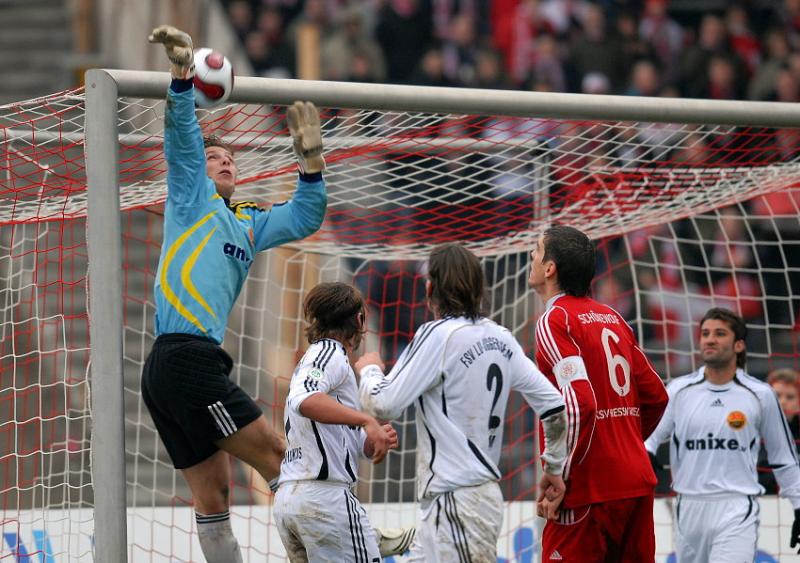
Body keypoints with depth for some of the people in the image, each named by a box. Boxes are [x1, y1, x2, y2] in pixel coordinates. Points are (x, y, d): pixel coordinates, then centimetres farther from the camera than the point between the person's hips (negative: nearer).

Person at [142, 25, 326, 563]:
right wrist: (183, 73, -18)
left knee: (213, 495, 5)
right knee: (276, 455, -8)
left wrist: (312, 160, 18)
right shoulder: (193, 196, 9)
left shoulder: (247, 222, 26)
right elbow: (183, 136, -5)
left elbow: (305, 218, 30)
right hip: (186, 356, -8)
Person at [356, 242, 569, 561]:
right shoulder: (500, 339, 10)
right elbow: (555, 405, 11)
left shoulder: (437, 335, -12)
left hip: (458, 501, -8)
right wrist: (554, 467, 22)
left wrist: (369, 370, 7)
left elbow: (383, 405, -14)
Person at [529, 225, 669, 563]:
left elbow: (579, 404, -20)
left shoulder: (554, 322, -8)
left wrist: (559, 478, -15)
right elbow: (656, 396, 18)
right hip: (637, 481, 8)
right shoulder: (612, 319, 16)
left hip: (589, 489, -8)